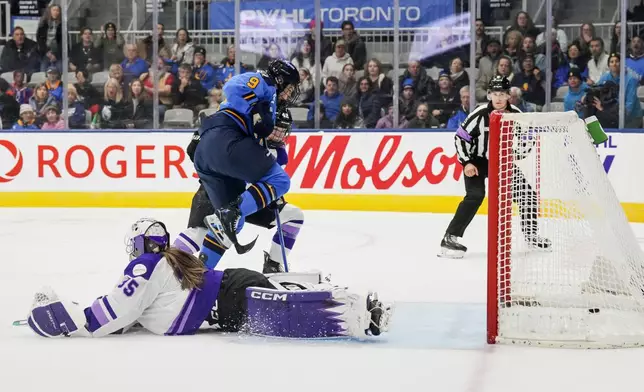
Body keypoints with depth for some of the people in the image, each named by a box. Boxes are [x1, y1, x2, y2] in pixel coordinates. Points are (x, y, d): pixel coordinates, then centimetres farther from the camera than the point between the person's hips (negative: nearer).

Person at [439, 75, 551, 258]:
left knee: (527, 191, 3)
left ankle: (530, 233, 23)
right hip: (477, 161, -5)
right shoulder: (480, 115, -21)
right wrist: (467, 163, -20)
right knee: (475, 195, -26)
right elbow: (460, 137, -14)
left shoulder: (516, 114, -9)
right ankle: (450, 238, -28)